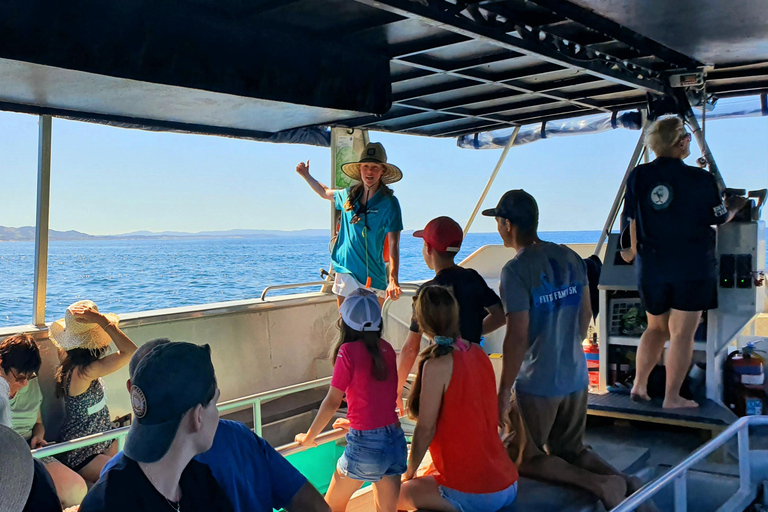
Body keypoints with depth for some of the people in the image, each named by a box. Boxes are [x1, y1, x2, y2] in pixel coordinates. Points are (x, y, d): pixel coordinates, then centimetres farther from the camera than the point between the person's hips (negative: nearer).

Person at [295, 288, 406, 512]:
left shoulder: (348, 351, -11)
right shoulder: (386, 348, 4)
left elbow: (332, 401, -8)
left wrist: (308, 437, 4)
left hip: (365, 444, -5)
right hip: (395, 440, 6)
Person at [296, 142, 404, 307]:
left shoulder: (389, 203, -10)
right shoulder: (348, 196, 6)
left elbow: (393, 245, -17)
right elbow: (325, 193, 30)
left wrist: (393, 279, -27)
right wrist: (306, 175, 26)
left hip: (372, 279, -5)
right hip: (344, 273, 5)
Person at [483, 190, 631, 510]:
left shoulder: (516, 271, -20)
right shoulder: (571, 258, 2)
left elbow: (517, 336, -22)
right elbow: (585, 314, 10)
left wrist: (503, 391, -14)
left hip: (537, 384, -7)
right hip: (576, 378, 7)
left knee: (526, 459, 11)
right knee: (572, 451, 22)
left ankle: (597, 483, -7)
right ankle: (620, 479, -1)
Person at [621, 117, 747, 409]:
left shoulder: (638, 176, -4)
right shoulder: (700, 179, -11)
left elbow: (633, 221, 0)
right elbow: (720, 218, 1)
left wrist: (635, 251, 16)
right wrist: (735, 206, 23)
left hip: (651, 267, 4)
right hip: (692, 267, -3)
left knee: (657, 328, 20)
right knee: (682, 333, 5)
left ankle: (639, 386, 18)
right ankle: (672, 398, 10)